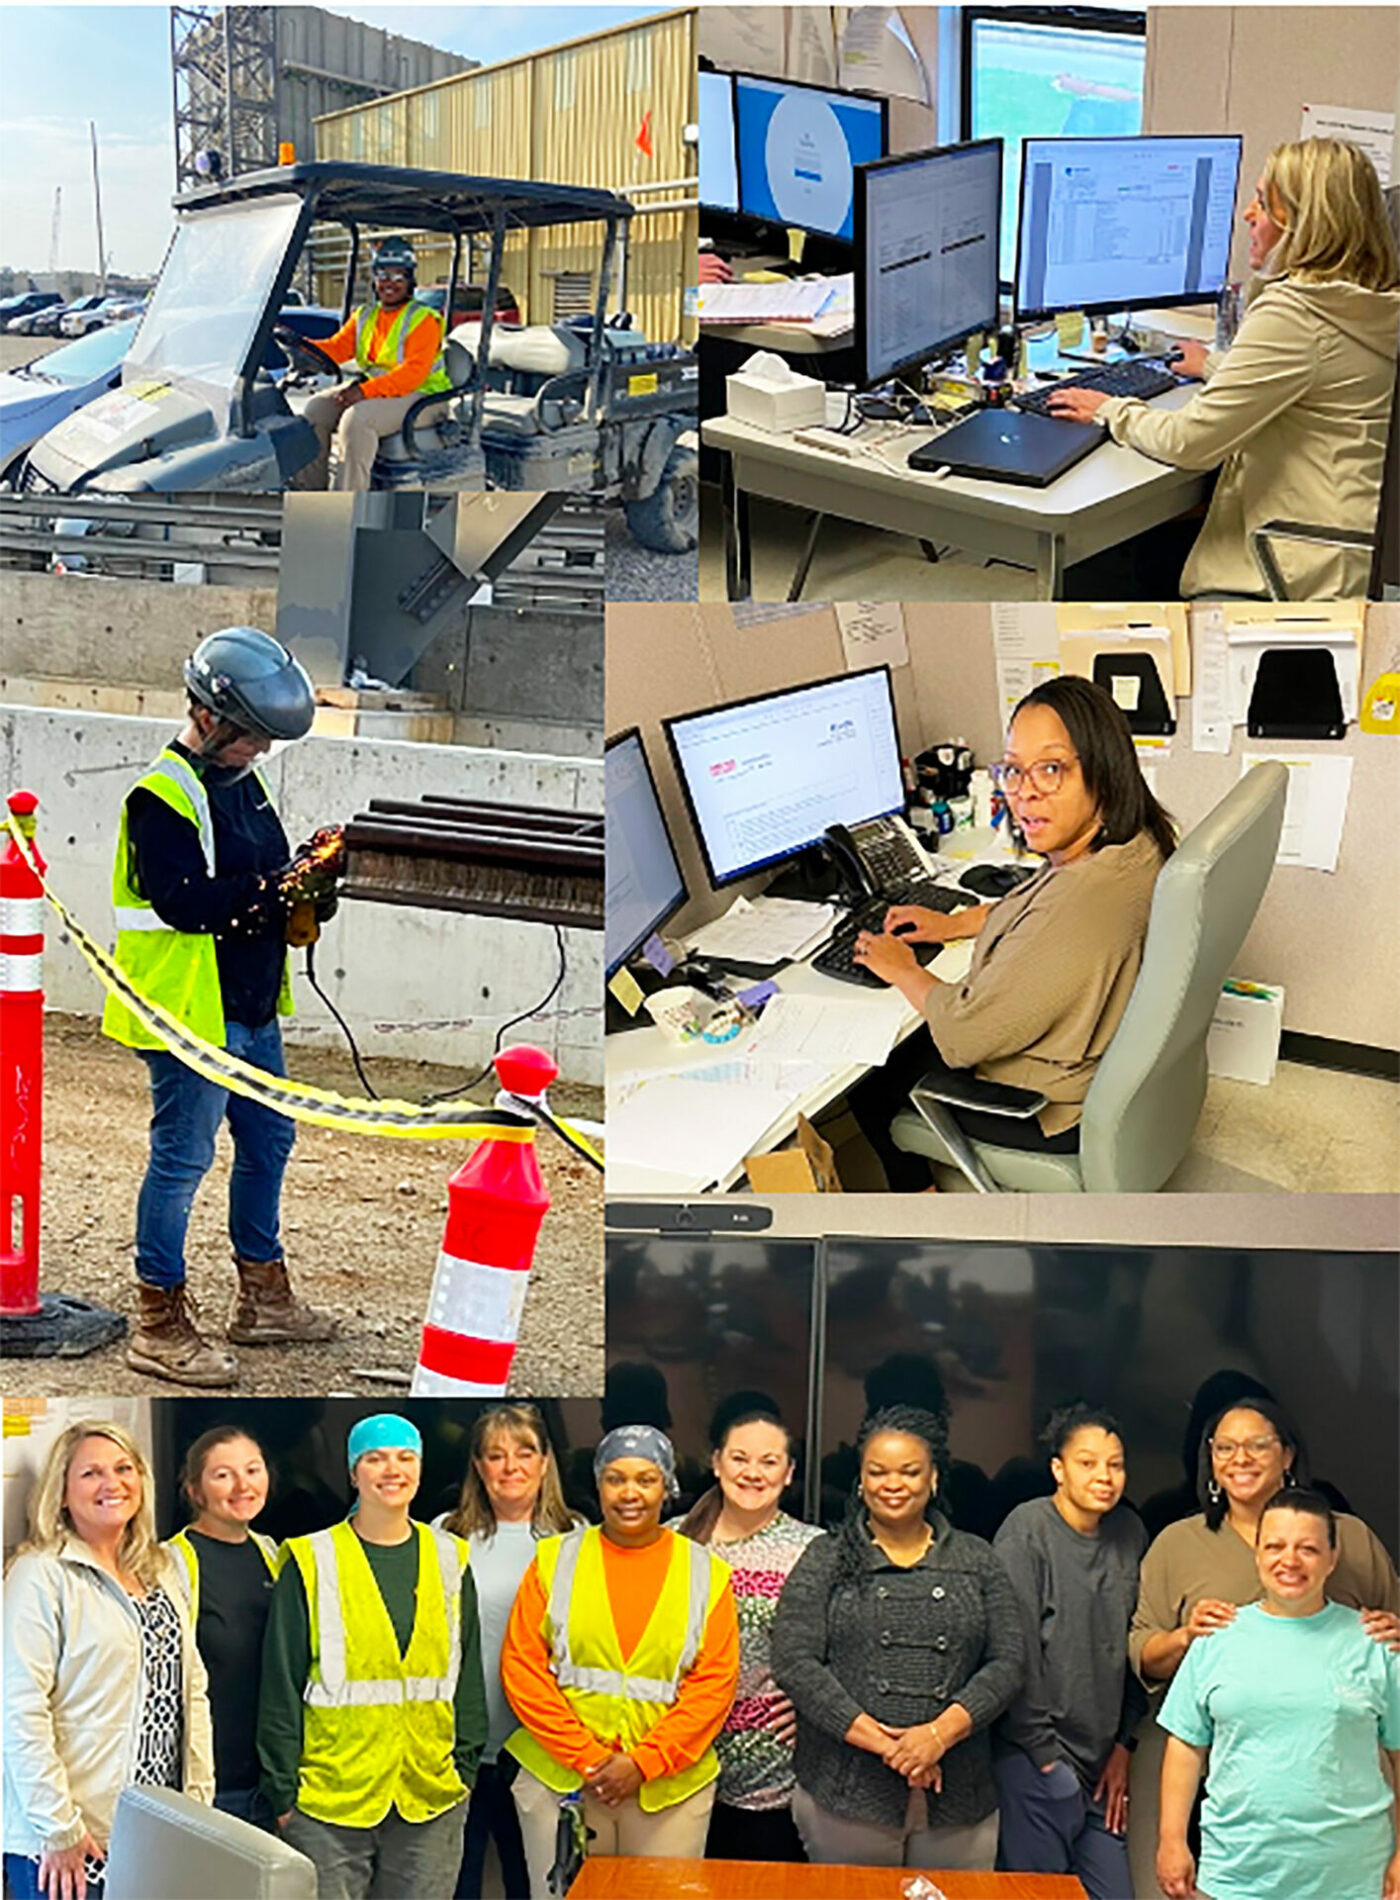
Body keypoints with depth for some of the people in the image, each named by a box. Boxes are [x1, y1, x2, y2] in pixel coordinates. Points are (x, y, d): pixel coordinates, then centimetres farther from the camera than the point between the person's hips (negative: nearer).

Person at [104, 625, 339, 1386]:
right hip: (189, 1015, -10)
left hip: (251, 1011, 10)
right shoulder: (164, 795, -16)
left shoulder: (242, 782, 12)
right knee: (182, 1159, -3)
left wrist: (306, 887, -1)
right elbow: (183, 901, -26)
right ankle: (160, 1327, 8)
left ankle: (263, 1299, 32)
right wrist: (276, 886, -27)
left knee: (268, 1143, 18)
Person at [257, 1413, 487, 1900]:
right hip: (330, 1800, -3)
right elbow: (281, 1687, -2)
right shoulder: (313, 1561, -2)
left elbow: (468, 1677, 13)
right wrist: (282, 1793, -3)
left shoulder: (449, 1559, 9)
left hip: (433, 1802, 3)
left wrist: (465, 1768, 8)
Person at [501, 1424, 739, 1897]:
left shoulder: (706, 1573, 4)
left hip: (670, 1784, 0)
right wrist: (584, 1757, -10)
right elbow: (521, 1667, -1)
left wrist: (643, 1761, -11)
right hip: (561, 1780, 0)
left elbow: (715, 1684, -1)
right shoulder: (556, 1560, 3)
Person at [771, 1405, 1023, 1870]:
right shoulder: (826, 1560, 6)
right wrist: (883, 1743, -13)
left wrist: (941, 1732, -13)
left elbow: (1008, 1662, 4)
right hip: (846, 1797, -1)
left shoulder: (977, 1562, 11)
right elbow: (794, 1663, -5)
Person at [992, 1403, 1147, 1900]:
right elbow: (1015, 1653, -12)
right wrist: (1047, 1757, -11)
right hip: (1034, 1759, -5)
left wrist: (1124, 1746, 9)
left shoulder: (1130, 1534, 8)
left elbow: (1133, 1649, 13)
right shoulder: (1028, 1530, -9)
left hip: (1102, 1762, 6)